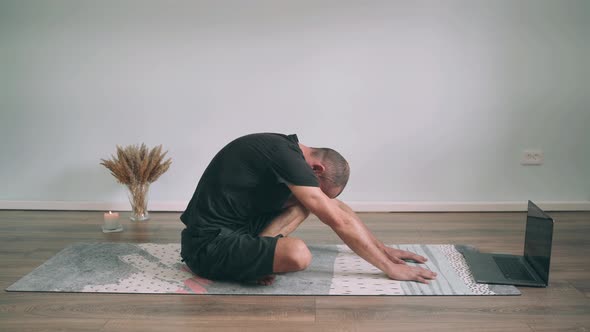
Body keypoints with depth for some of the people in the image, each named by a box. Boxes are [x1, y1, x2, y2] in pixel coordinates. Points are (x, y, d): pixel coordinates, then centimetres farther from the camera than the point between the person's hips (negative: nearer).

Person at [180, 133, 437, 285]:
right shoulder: (285, 155, -18)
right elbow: (339, 222, -19)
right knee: (298, 255, -33)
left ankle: (252, 256, -2)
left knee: (303, 204, 10)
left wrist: (384, 249, 21)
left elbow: (338, 208, 18)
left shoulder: (288, 150, 10)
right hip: (208, 245, -10)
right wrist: (390, 268, -11)